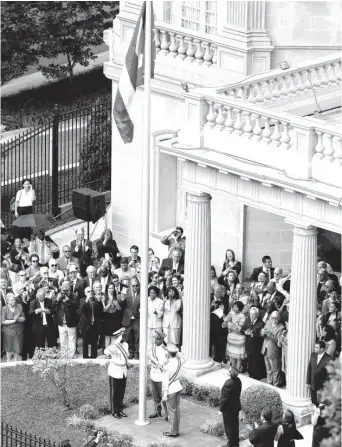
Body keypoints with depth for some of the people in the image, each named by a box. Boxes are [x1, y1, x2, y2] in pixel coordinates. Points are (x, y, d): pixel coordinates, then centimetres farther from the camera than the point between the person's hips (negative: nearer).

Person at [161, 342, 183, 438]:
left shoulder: (167, 366, -24)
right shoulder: (178, 360, -5)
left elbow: (165, 381, -20)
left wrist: (164, 395, -14)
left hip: (170, 390, -7)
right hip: (178, 387, 7)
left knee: (171, 411, 3)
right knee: (176, 410, 15)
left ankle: (173, 432, 11)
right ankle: (176, 430, 23)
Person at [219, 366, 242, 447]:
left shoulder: (228, 384, -29)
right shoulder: (238, 381, -4)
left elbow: (224, 398, -23)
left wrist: (221, 409, -12)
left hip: (229, 408, -8)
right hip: (236, 406, 8)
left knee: (229, 426, 7)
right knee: (235, 425, 20)